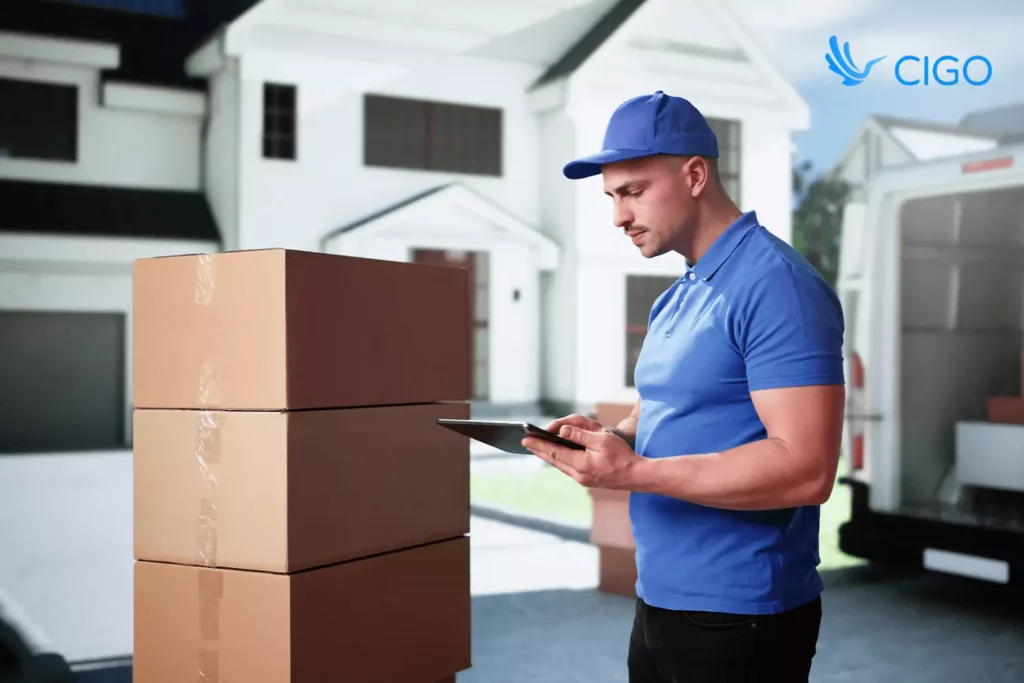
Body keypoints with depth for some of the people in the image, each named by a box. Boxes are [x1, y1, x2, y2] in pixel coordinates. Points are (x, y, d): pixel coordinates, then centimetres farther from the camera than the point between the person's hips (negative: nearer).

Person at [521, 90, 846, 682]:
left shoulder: (775, 283, -18)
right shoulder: (676, 300, 11)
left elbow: (805, 467, -25)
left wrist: (632, 472, -27)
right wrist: (608, 437, -1)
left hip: (739, 617, -8)